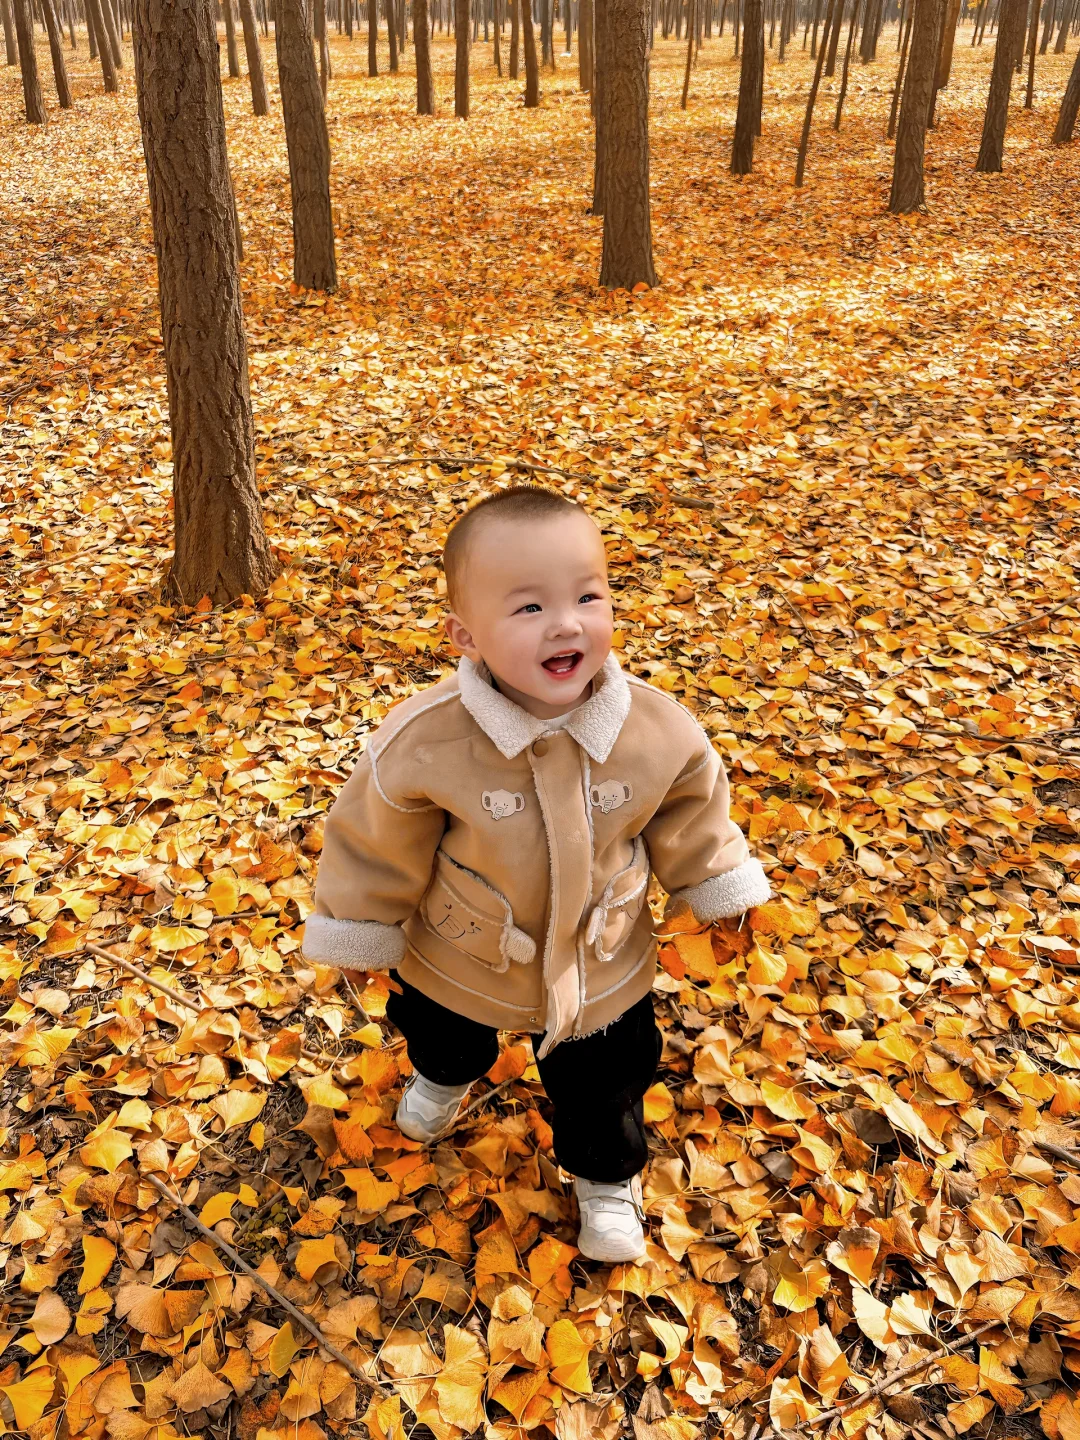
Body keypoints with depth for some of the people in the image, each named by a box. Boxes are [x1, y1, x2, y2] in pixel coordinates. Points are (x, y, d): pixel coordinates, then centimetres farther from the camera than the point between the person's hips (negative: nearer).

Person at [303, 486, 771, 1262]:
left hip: (602, 968, 0)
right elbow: (377, 845, -16)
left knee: (604, 1084, 20)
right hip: (458, 963, 1)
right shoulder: (423, 741, -32)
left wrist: (721, 892, 7)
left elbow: (692, 818, -5)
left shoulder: (659, 729, -26)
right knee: (440, 1035, 32)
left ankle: (609, 1176, 54)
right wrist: (358, 941, -4)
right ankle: (445, 1076, 71)